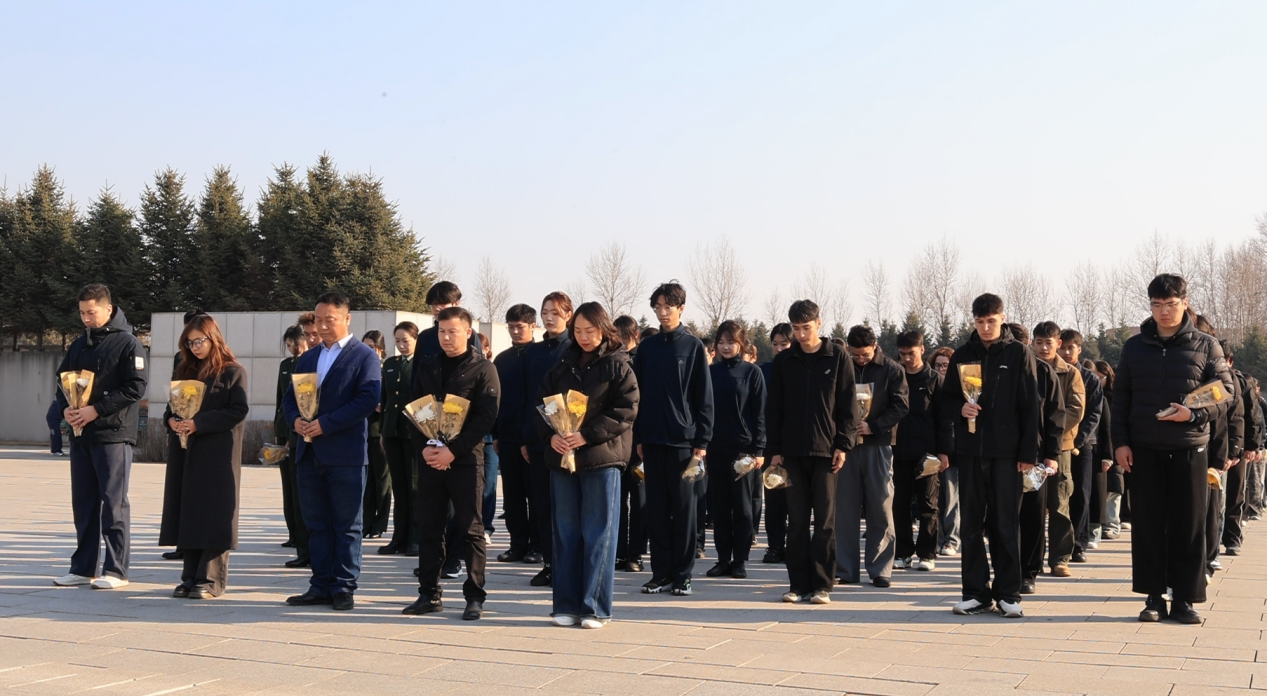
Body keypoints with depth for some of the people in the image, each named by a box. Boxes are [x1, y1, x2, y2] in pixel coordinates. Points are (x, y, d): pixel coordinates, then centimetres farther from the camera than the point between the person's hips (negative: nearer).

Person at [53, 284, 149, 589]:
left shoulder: (128, 344, -6)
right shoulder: (80, 344, 14)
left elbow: (136, 387, -14)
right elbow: (62, 379, 17)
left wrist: (96, 410, -18)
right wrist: (66, 408, -4)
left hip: (113, 435, -7)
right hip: (80, 435, 7)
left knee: (113, 503, -4)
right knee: (83, 503, 10)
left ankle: (116, 570, 2)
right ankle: (82, 568, 18)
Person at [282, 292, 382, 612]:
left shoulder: (364, 356, -2)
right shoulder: (307, 359, 18)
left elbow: (368, 399, -14)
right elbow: (290, 396, 18)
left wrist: (325, 424, -18)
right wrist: (295, 419, -5)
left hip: (346, 454, -6)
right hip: (310, 453, 6)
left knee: (346, 524, 1)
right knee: (316, 523, 9)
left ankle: (344, 587, 6)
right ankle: (321, 586, 15)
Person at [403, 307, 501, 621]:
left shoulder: (483, 369, -2)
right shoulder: (426, 367, 12)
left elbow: (486, 418, -9)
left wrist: (453, 450, -16)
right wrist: (423, 447, -6)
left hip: (466, 459, -4)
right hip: (429, 458, 4)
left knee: (470, 529, 0)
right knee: (430, 528, 7)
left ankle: (475, 596, 5)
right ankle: (429, 594, 14)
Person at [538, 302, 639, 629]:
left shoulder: (617, 365, -2)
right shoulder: (563, 365, 12)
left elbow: (626, 411, -10)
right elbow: (541, 402, 11)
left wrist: (587, 436, -18)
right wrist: (551, 434, -8)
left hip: (602, 457, -4)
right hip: (562, 456, 5)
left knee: (598, 533, -1)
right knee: (566, 532, 7)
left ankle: (595, 608, 5)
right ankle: (566, 605, 13)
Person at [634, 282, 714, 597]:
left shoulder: (693, 346, 1)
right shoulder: (646, 347, 10)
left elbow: (704, 397, -1)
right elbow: (637, 394, 11)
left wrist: (702, 441, -7)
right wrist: (638, 437, 4)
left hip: (684, 440, -3)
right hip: (652, 439, 3)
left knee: (684, 508, 1)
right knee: (657, 509, 5)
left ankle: (682, 574, 7)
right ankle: (661, 572, 11)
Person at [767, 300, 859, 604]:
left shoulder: (837, 358, 1)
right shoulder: (783, 361, 7)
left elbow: (848, 405, 0)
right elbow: (773, 408, 7)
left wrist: (843, 445, -7)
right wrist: (774, 449, 1)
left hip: (826, 450, -2)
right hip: (792, 451, 2)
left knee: (825, 521, 1)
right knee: (796, 521, 5)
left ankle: (822, 585, 5)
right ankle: (798, 584, 9)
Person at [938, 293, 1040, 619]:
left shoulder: (1019, 354, 1)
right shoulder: (962, 355, 10)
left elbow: (1030, 406, -1)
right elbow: (947, 400, 13)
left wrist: (1028, 452, -7)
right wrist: (960, 409, -10)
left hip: (1006, 452, -3)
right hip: (969, 450, 3)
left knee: (1006, 524, 2)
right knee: (971, 524, 5)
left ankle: (1008, 594, 9)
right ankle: (976, 592, 11)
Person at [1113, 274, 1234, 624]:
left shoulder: (1206, 346, 2)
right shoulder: (1134, 346, 7)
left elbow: (1224, 391, 1)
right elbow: (1121, 397, 8)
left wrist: (1195, 414, -16)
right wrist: (1121, 441, -1)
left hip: (1189, 448, -1)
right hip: (1144, 450, 1)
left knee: (1188, 525, 1)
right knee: (1148, 524, 3)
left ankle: (1184, 598, 9)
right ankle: (1154, 597, 11)